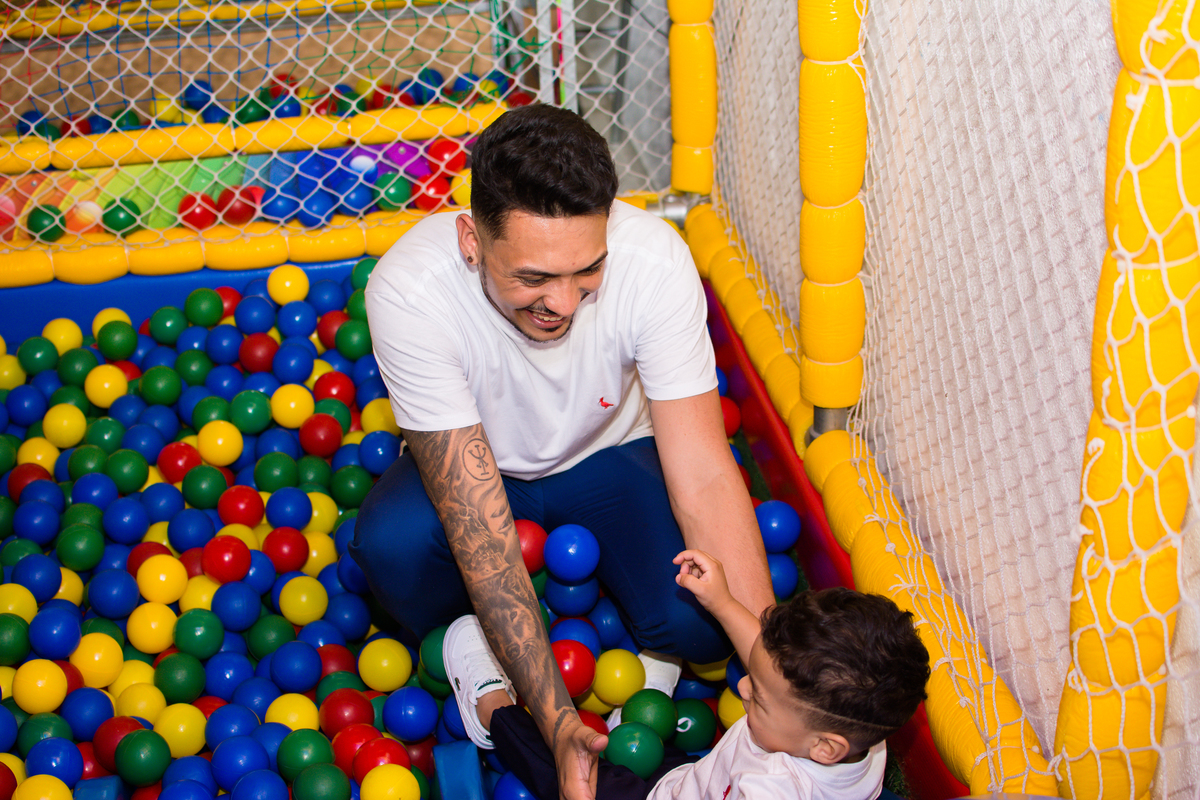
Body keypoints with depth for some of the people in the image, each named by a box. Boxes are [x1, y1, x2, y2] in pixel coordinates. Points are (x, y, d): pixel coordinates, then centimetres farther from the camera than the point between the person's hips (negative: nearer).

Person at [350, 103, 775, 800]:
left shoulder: (655, 259, -32)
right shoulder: (407, 290, -35)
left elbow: (705, 477, -29)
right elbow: (476, 525, -34)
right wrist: (557, 721, -37)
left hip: (612, 452, 0)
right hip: (479, 466, 0)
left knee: (697, 621, -27)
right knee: (389, 545, -32)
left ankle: (649, 642, 10)